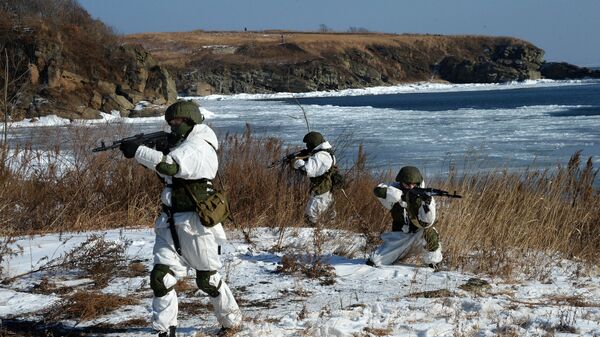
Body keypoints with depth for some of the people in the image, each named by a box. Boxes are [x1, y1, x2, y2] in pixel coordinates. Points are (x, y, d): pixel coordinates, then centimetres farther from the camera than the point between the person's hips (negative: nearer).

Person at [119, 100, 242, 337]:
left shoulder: (198, 148, -17)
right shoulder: (182, 144, 13)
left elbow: (170, 166, -33)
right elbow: (165, 172, 17)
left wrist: (138, 151, -28)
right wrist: (143, 153, 1)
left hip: (195, 226, -8)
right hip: (171, 224, 8)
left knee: (207, 280, 8)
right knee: (160, 277, -3)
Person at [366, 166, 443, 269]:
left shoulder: (423, 196, -14)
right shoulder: (396, 190, -11)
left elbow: (426, 223, -25)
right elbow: (378, 190, -32)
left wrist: (427, 203, -41)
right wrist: (402, 195, -34)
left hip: (418, 238, -1)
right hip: (398, 239, 1)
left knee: (429, 233, -32)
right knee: (376, 261, -11)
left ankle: (434, 264, -12)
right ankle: (374, 259, 26)